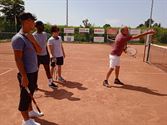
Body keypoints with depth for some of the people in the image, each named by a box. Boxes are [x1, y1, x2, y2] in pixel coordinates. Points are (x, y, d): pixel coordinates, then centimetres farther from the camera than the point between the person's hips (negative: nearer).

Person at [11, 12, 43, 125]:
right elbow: (18, 59, -21)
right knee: (25, 96, 5)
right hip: (27, 74, -9)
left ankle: (30, 111, 43)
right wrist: (24, 76, -21)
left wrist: (33, 40, -8)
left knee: (30, 93, 23)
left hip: (34, 71, 9)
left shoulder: (30, 36, 10)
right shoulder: (18, 38, -17)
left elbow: (39, 50, 8)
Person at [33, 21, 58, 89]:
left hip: (45, 55, 6)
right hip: (37, 55, -6)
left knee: (47, 69, 13)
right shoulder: (34, 35, -12)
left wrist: (48, 54, 14)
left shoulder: (45, 34, 8)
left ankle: (50, 82, 26)